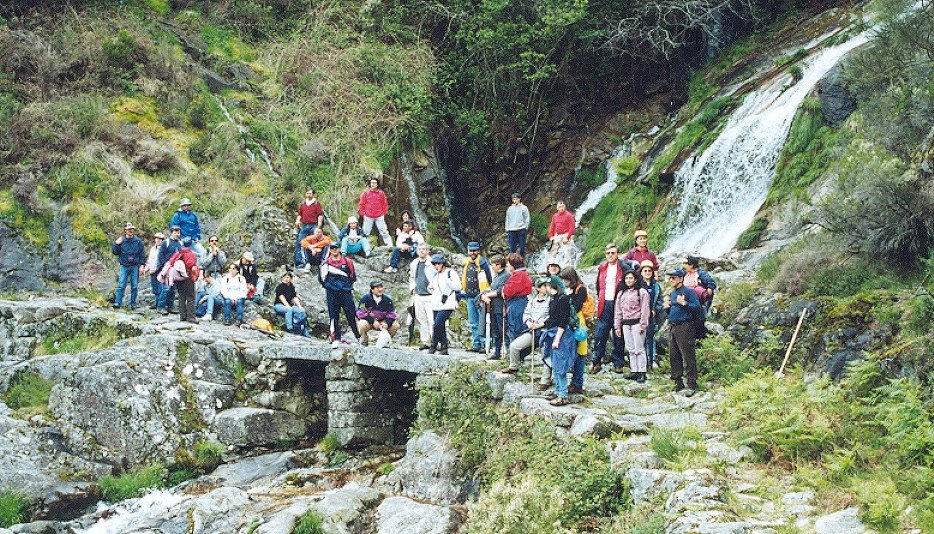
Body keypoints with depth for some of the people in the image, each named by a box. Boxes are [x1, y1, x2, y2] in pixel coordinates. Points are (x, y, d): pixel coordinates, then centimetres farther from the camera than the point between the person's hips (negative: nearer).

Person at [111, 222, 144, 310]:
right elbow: (115, 252, 5)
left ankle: (133, 304, 10)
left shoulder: (138, 241, 5)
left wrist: (142, 265, 1)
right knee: (121, 285, -8)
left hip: (135, 266, 1)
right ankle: (118, 302, -9)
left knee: (134, 286, 4)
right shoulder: (121, 240, 5)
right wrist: (116, 244, -11)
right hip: (124, 266, -1)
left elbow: (142, 254, 7)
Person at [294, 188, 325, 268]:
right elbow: (299, 214, 22)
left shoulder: (316, 203, 2)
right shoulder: (302, 203, 16)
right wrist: (298, 220, 3)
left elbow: (320, 215, -2)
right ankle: (298, 261, -3)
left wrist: (319, 226, -9)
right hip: (304, 226, 4)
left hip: (313, 226, -4)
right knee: (299, 243, -3)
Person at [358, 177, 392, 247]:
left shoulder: (381, 193, 3)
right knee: (366, 232, 4)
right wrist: (363, 214, 0)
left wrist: (383, 213, 2)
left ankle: (389, 244, 5)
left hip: (379, 217, 0)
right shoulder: (365, 193, 1)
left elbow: (385, 204, 9)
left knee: (384, 232, 1)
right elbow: (361, 204, 5)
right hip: (368, 217, 0)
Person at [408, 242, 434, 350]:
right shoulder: (414, 264, 13)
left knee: (432, 320, -10)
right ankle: (425, 342, 15)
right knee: (421, 319, 8)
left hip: (430, 296, -6)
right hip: (418, 296, 6)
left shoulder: (432, 263, -7)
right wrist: (412, 288, 17)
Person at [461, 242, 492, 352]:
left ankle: (484, 344, -6)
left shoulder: (483, 263, -9)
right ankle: (476, 344, 14)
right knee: (473, 323, 10)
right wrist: (465, 292, 21)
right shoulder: (466, 263, 12)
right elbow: (463, 279, 27)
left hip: (480, 296, -7)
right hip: (470, 297, 7)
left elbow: (492, 280, -8)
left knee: (482, 323, -7)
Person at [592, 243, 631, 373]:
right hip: (605, 305, 4)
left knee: (618, 336, 4)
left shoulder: (624, 268, -3)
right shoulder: (602, 268, 12)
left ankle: (618, 364, 11)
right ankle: (597, 362, 5)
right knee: (599, 334, -1)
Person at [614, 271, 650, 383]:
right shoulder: (621, 294, 17)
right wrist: (617, 326, 12)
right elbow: (618, 311, 18)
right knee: (631, 349, 6)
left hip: (637, 323, -6)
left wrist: (643, 325, -12)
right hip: (626, 324, 6)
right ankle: (634, 371, 10)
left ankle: (642, 372, -5)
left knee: (639, 349, -7)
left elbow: (644, 310, -6)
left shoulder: (642, 292, 0)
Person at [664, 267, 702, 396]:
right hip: (672, 327, 8)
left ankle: (691, 385, -6)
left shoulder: (688, 291, -5)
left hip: (684, 327, -8)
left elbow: (697, 308, -13)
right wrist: (667, 307, 8)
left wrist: (684, 303, -23)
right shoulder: (671, 294, 19)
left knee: (688, 357, -8)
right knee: (673, 357, 10)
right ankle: (678, 383, 19)